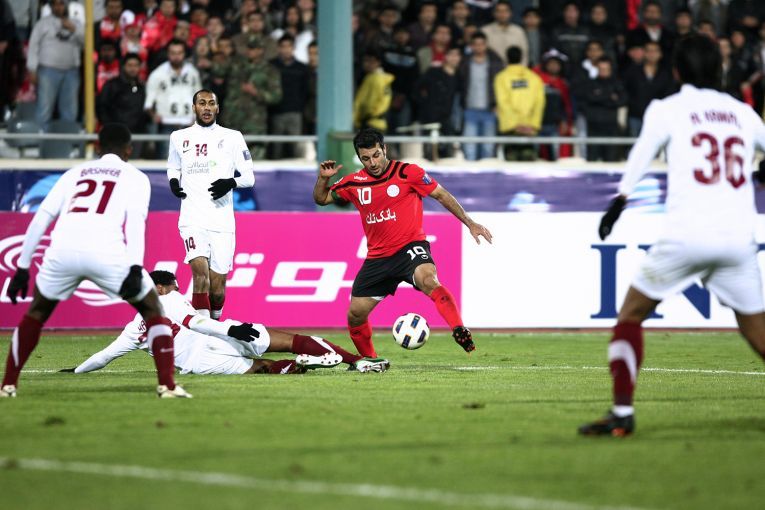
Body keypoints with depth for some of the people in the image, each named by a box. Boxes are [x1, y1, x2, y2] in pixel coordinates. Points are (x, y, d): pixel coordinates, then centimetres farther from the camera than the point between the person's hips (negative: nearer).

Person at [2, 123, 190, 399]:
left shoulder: (74, 173, 29)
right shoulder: (135, 177, 20)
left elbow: (41, 218, 19)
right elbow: (135, 221, 1)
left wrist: (22, 267, 20)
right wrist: (135, 269, -10)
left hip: (62, 249, 3)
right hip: (106, 251, -3)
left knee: (36, 312, 27)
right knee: (152, 310, 15)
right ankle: (167, 385, 3)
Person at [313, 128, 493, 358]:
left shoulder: (407, 173, -7)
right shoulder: (354, 183, 4)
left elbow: (442, 195, 1)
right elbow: (321, 199, 15)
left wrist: (469, 223, -2)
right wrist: (323, 178, -6)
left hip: (410, 246, -5)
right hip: (377, 257, 5)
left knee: (427, 279, -37)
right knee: (355, 314, 5)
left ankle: (459, 331, -46)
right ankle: (369, 360, 29)